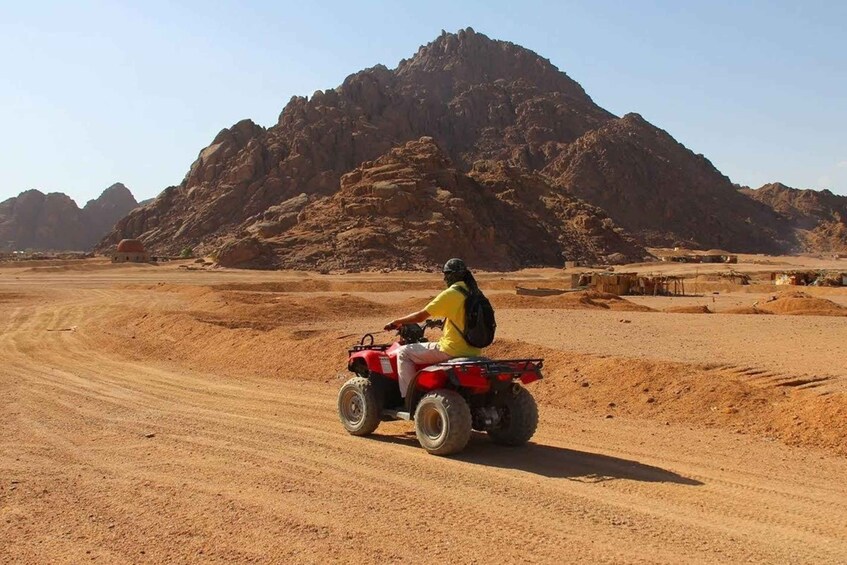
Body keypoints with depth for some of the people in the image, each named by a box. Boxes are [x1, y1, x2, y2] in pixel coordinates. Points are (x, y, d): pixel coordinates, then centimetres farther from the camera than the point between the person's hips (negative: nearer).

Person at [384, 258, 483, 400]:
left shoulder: (450, 294, -13)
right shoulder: (474, 293, 8)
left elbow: (420, 316, -10)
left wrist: (396, 322, 4)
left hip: (452, 350, -8)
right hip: (473, 351, 8)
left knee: (403, 353, 3)